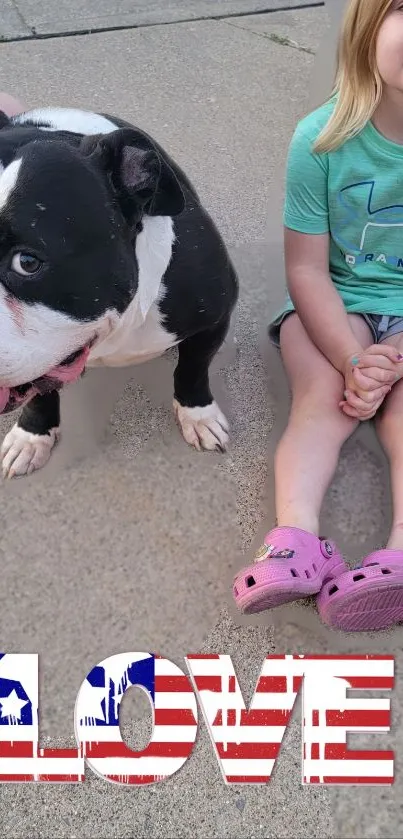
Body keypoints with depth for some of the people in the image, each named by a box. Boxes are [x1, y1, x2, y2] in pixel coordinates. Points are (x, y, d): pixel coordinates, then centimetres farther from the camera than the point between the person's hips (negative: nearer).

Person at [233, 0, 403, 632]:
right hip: (335, 300, 0)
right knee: (323, 396, -23)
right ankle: (297, 539, -35)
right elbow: (307, 270, -10)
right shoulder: (322, 139, -15)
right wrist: (352, 360, -21)